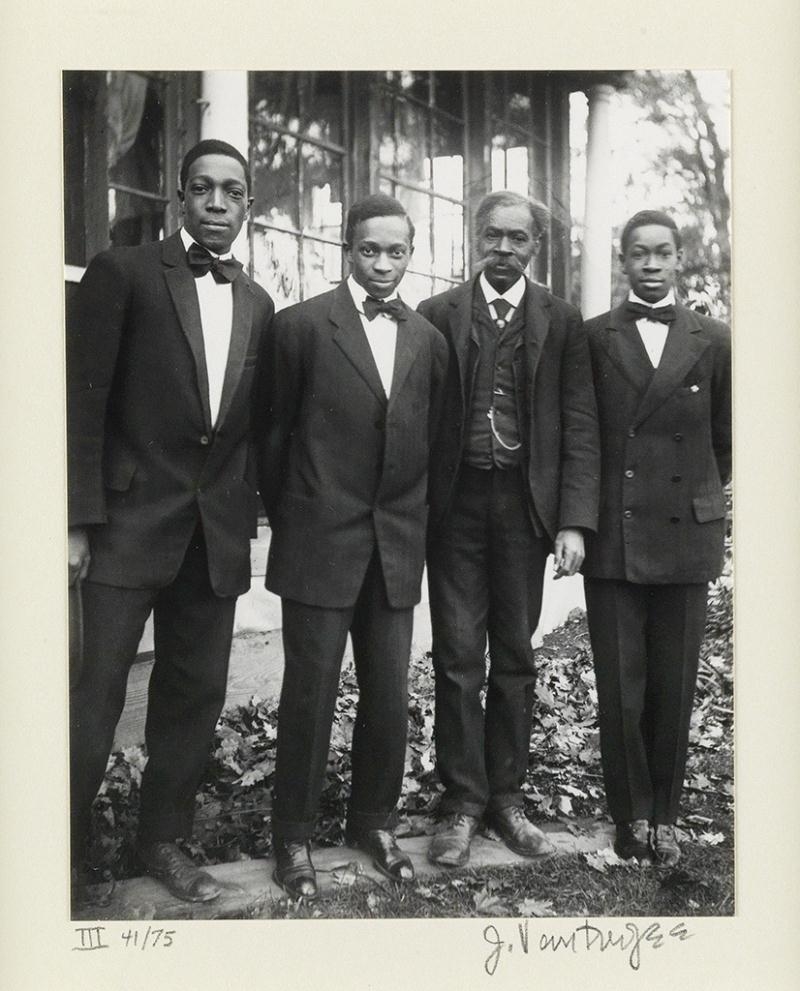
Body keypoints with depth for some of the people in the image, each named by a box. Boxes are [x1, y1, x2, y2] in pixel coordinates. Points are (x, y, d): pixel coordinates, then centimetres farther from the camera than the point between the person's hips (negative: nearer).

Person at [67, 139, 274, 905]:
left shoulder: (257, 303, 12)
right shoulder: (123, 273, -2)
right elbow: (84, 401, -7)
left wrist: (244, 513, 8)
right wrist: (79, 520, -13)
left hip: (218, 532, 5)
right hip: (131, 519, -5)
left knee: (196, 692, 9)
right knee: (97, 692, -2)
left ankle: (163, 840, 24)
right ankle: (65, 844, 13)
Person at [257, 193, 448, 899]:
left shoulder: (429, 341, 10)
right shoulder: (302, 325, -2)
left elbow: (429, 443, 13)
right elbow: (276, 432, 2)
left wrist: (416, 523, 8)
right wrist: (286, 520, 5)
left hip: (397, 544, 4)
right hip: (321, 541, -4)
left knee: (390, 695, 9)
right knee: (311, 693, 2)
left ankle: (374, 820, 28)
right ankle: (294, 837, 18)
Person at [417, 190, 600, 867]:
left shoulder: (562, 322, 6)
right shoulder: (437, 315, 5)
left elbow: (580, 429, 2)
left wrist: (575, 521, -6)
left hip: (526, 506, 1)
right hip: (456, 502, -1)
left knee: (515, 658, 9)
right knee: (459, 658, 1)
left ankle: (506, 798, 22)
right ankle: (462, 804, 13)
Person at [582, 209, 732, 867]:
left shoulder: (714, 342, 5)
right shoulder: (593, 338, 3)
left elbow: (724, 442, 13)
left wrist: (694, 499, 10)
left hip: (686, 535, 1)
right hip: (612, 536, 0)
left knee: (675, 688, 7)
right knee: (620, 689, 2)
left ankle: (665, 815, 24)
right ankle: (632, 816, 20)